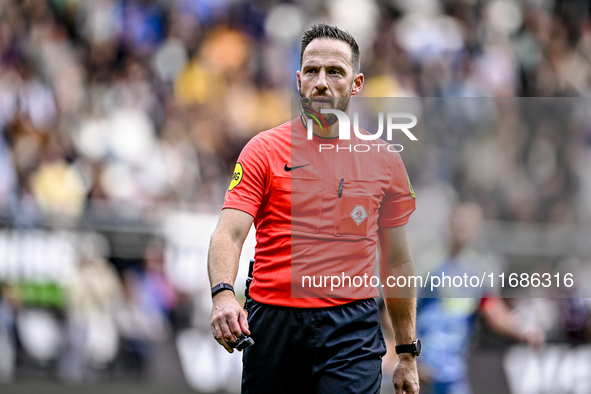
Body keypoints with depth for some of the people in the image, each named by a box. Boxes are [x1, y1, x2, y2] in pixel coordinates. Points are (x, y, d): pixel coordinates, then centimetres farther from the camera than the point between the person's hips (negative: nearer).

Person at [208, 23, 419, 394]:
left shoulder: (384, 160, 9)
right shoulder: (264, 150, 3)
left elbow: (397, 260, 15)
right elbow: (229, 233, -7)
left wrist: (408, 353, 14)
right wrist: (223, 293, -28)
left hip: (352, 332, 0)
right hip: (272, 322, 0)